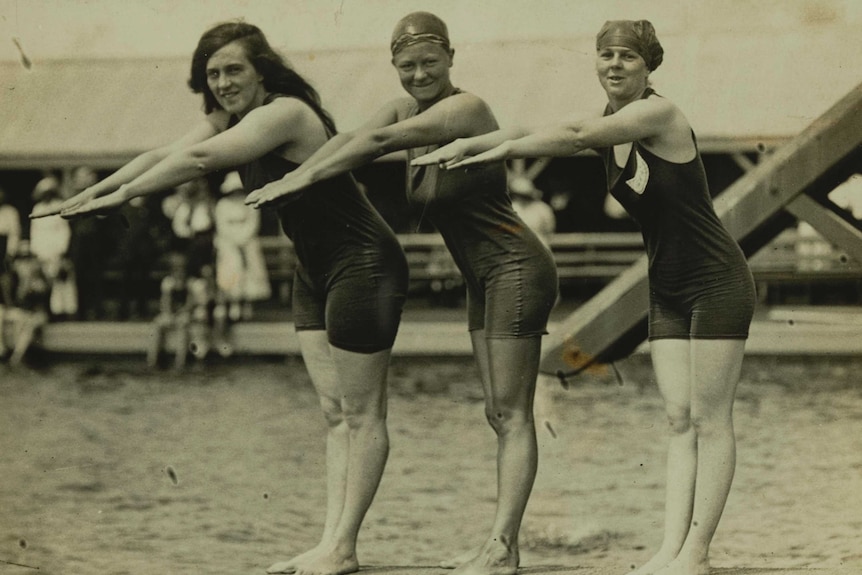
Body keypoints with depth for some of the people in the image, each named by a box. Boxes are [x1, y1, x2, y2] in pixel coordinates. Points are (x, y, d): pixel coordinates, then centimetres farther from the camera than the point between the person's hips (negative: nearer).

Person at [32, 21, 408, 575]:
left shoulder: (284, 113, -22)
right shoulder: (231, 119, 8)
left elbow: (199, 159, -29)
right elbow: (166, 154, 6)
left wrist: (123, 193, -23)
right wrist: (93, 192, -3)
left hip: (363, 266, -10)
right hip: (316, 273, 10)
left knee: (363, 414, -3)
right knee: (335, 412, 9)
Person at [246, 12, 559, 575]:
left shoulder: (465, 108, -18)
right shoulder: (408, 110, 8)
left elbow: (379, 142, -25)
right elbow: (351, 138, -1)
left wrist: (302, 178, -23)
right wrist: (289, 180, -14)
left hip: (517, 271, -10)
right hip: (486, 280, 10)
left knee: (512, 414, -9)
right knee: (498, 414, 10)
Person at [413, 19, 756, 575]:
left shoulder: (660, 114, -17)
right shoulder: (609, 129, 6)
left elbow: (574, 134, -26)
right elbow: (534, 131, 2)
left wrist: (503, 149, -19)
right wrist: (469, 145, -12)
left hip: (718, 284, -8)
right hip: (668, 291, 8)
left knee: (710, 421, -5)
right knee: (680, 421, 4)